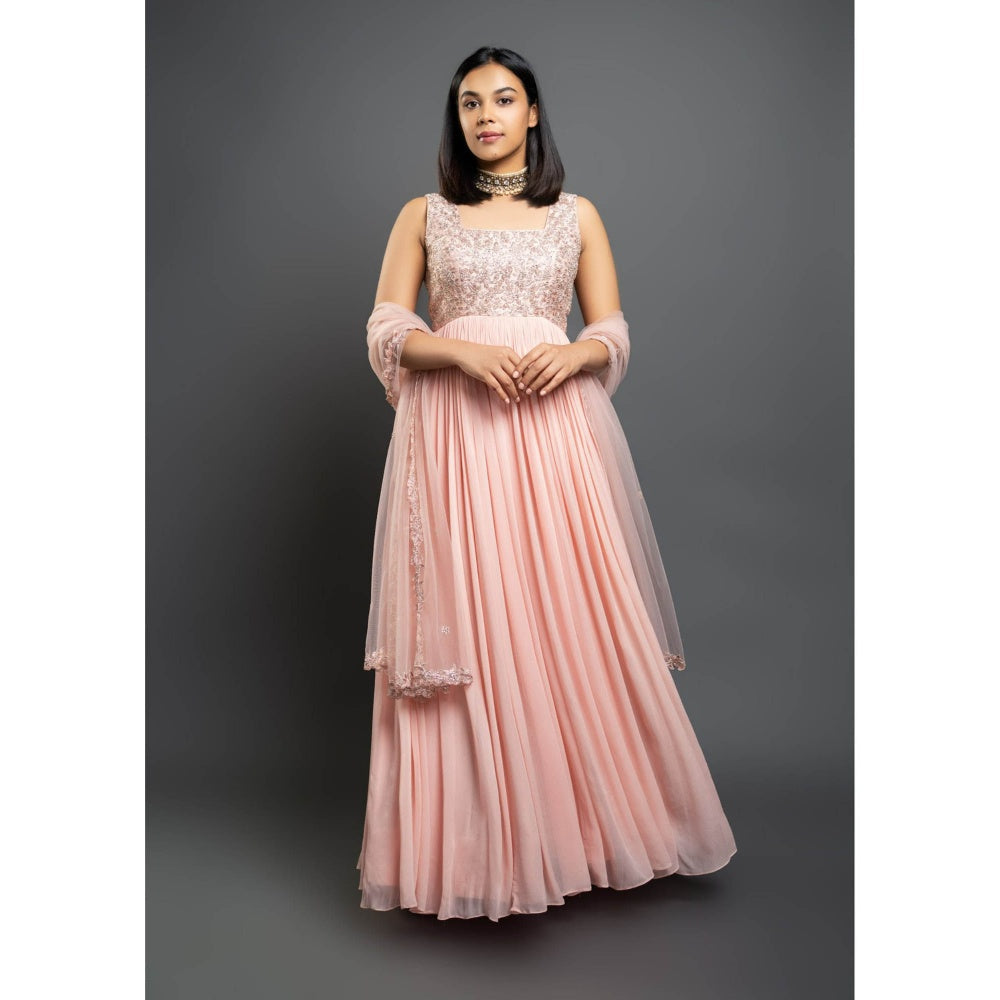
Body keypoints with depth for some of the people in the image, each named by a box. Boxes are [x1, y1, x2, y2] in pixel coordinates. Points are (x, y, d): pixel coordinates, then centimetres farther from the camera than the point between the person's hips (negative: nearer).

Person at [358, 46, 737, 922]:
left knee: (572, 617, -2)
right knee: (466, 622, -3)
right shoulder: (423, 216, 13)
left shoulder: (577, 215, 15)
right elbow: (385, 331, 5)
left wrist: (573, 355, -11)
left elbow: (614, 333, 12)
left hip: (555, 429, 1)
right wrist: (464, 352, -12)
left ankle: (581, 819, 17)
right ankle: (474, 842, 12)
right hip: (452, 432, 0)